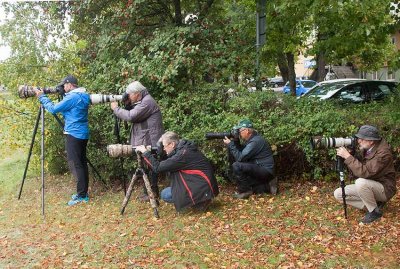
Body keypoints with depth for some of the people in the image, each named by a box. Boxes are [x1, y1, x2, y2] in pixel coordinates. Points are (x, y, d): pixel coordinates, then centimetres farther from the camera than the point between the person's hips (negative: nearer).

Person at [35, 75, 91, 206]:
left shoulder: (72, 97, -15)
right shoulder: (84, 96, 13)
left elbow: (53, 109, -10)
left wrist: (42, 97, 1)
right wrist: (62, 96, 15)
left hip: (74, 134, -9)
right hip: (83, 134, 9)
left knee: (75, 164, -7)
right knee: (82, 163, 11)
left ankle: (82, 196, -6)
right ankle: (83, 193, 17)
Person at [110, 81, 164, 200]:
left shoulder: (147, 102, -17)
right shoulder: (141, 102, 17)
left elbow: (131, 116, -24)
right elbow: (132, 115, 17)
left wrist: (116, 108, -10)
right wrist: (126, 104, 1)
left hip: (150, 142, -10)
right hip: (146, 142, 10)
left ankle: (152, 192, 5)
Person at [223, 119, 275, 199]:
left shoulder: (255, 141, -21)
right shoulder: (251, 139, 10)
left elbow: (240, 158, -24)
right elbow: (241, 152, 13)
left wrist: (230, 144, -16)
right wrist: (235, 142, -1)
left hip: (265, 170, -10)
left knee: (236, 166, -24)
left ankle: (244, 191, -12)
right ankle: (268, 185, 17)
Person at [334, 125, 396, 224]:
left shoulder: (383, 153, -26)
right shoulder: (365, 149, -2)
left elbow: (364, 172, -36)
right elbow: (358, 168, 1)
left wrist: (347, 156, -31)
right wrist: (349, 155, -15)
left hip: (384, 189, -8)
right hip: (368, 186, 8)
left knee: (361, 182, -37)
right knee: (338, 194, -4)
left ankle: (375, 211, -13)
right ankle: (373, 203, 2)